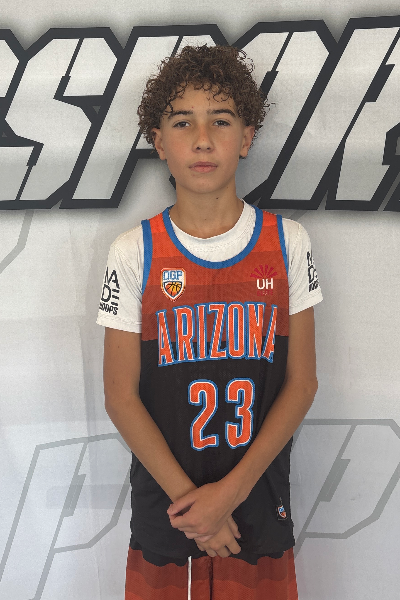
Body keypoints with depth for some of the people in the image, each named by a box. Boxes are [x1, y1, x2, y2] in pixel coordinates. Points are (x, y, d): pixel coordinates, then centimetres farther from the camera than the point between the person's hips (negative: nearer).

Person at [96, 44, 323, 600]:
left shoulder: (287, 242, -4)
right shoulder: (134, 253, -7)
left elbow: (301, 382, -4)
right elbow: (121, 393, -6)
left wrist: (232, 489, -11)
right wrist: (188, 495, -11)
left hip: (259, 503, 1)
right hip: (164, 507, 0)